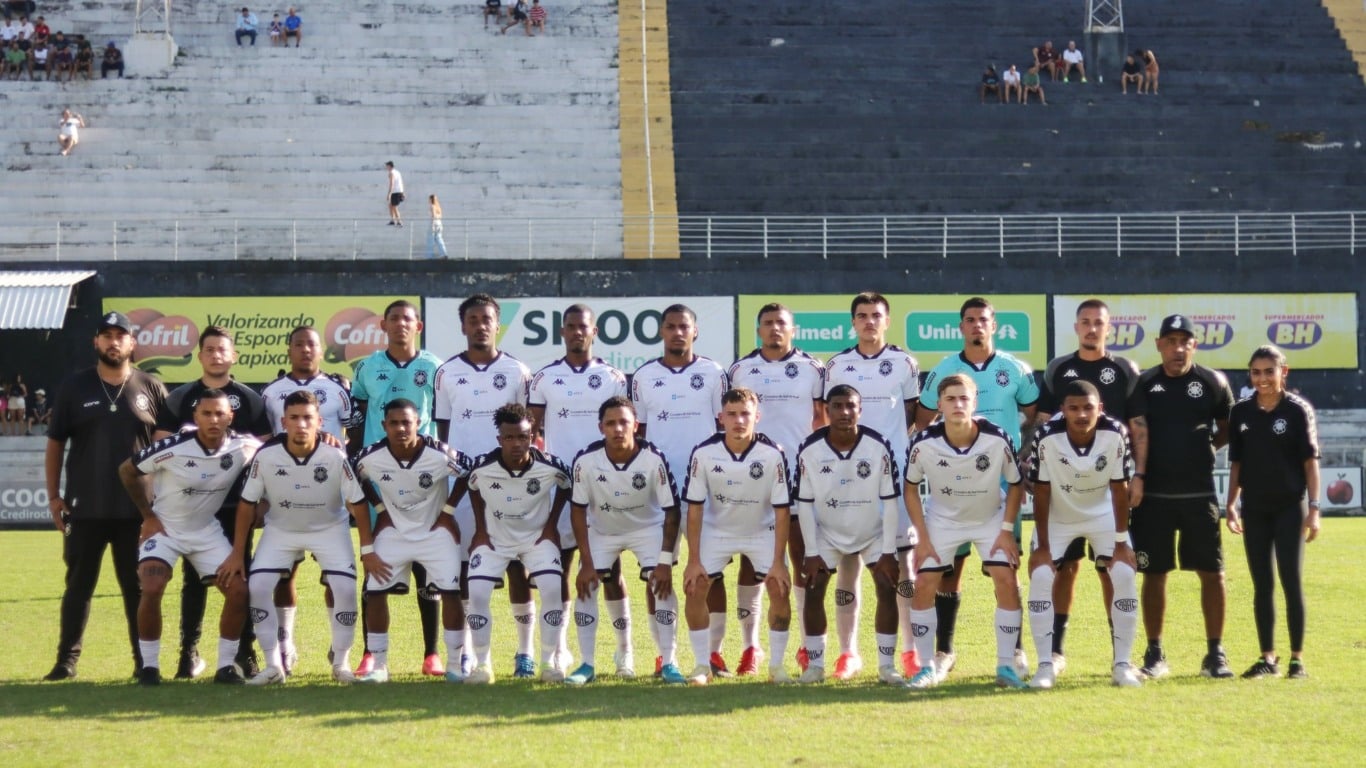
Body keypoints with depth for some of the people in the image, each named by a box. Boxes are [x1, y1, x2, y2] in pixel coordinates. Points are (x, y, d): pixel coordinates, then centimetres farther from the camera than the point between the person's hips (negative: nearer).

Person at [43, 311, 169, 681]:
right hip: (84, 508, 0)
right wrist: (53, 495, 0)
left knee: (138, 587, 6)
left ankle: (144, 660, 12)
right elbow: (55, 443, 6)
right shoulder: (74, 387, 3)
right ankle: (67, 659, 9)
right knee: (78, 585, 5)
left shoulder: (151, 388, 4)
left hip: (136, 509, 0)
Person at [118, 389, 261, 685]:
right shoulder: (172, 448, -24)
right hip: (164, 528, -3)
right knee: (151, 589, -22)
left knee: (238, 591, -8)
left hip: (208, 531, 3)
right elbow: (127, 471, -8)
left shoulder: (243, 448, -16)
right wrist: (148, 516, -6)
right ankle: (149, 666, -6)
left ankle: (226, 665, 6)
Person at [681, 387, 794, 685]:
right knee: (695, 588, -12)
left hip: (762, 530, -1)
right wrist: (694, 560, -15)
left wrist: (778, 562, -19)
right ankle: (702, 666, 2)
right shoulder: (704, 453, -22)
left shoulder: (772, 454, -24)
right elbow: (695, 508, -14)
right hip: (716, 529, 1)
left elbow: (782, 511, -17)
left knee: (780, 589, -15)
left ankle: (777, 666, 1)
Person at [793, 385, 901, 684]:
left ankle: (887, 665, -3)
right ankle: (815, 665, 1)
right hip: (828, 533, 0)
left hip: (873, 532, 0)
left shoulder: (878, 447, -21)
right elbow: (805, 504, -10)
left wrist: (888, 552, -15)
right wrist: (812, 553, -12)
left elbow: (890, 501, -14)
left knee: (887, 588, -12)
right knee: (813, 590, -10)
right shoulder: (810, 451, -19)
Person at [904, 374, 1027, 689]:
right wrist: (923, 537, -10)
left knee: (1007, 582, -13)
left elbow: (1016, 484, -8)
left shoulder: (997, 440, -26)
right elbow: (911, 488, -7)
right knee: (924, 586, -9)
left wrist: (1007, 530, -12)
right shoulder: (924, 443, -25)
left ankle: (1006, 665, -3)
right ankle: (928, 666, 3)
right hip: (942, 519, 0)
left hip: (991, 518, 0)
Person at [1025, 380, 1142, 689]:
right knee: (1040, 576, -15)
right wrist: (1042, 545, -16)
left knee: (1125, 575, -13)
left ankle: (1122, 664, -3)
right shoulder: (1047, 437, -29)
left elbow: (1119, 488, -17)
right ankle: (1045, 664, -5)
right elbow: (1041, 491, -19)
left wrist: (1121, 541, -15)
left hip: (1103, 513, 1)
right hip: (1058, 515, -1)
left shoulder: (1115, 434, -27)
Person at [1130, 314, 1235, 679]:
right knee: (1154, 573, 4)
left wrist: (1204, 448, 1)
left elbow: (1228, 428, 14)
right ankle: (1154, 653, 14)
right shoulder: (1143, 384, 2)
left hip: (1199, 494, 0)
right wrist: (1136, 472, -1)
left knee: (1211, 572, 0)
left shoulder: (1213, 383, 1)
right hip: (1153, 495, 0)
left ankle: (1215, 653, 9)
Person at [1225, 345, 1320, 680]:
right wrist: (1231, 505, 6)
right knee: (1262, 584, 6)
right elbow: (1236, 463, 10)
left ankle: (1297, 658, 4)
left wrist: (1314, 508, -10)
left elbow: (1310, 461, -5)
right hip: (1254, 510, 3)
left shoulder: (1298, 410, -5)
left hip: (1290, 507, -3)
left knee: (1292, 581, -3)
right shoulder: (1241, 412, 5)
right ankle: (1267, 658, 12)